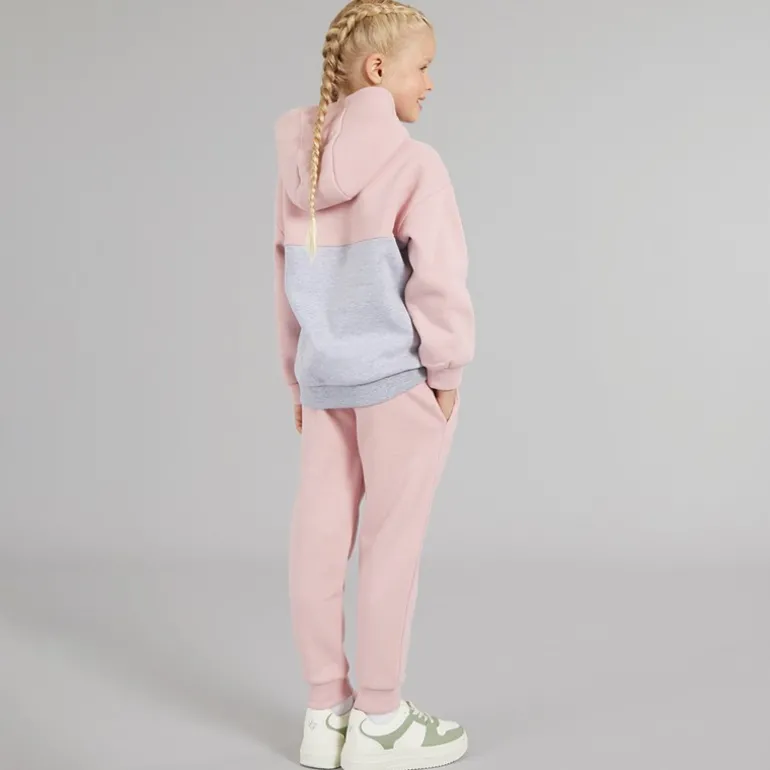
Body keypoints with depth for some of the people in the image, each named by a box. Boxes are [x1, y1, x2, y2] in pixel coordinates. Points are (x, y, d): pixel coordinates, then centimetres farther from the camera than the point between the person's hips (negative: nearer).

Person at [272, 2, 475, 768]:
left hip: (324, 376, 6)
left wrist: (299, 376, 17)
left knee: (319, 541, 9)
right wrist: (446, 370, -2)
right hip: (396, 375, -6)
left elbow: (288, 280, 11)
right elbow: (438, 278, -14)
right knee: (390, 547, 4)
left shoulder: (300, 167, 6)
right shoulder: (412, 163, -13)